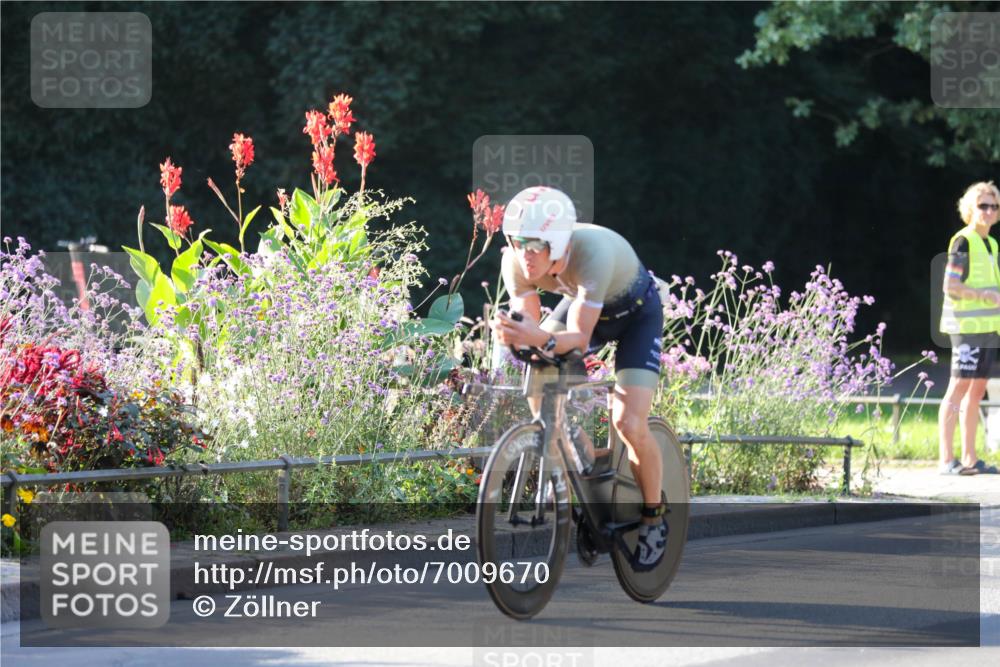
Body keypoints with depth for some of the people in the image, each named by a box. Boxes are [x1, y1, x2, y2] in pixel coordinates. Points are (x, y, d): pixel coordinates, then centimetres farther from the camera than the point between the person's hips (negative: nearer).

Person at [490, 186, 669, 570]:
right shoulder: (516, 262, -27)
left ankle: (654, 517, 6)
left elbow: (579, 337, -41)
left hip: (635, 312, -5)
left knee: (629, 423, -18)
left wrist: (542, 339, -59)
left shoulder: (592, 251, -42)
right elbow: (531, 326, -22)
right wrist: (514, 336, -44)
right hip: (580, 303, 5)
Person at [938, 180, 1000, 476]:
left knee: (976, 391, 9)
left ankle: (969, 459, 12)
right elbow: (950, 286, -14)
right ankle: (946, 459, -10)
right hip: (967, 326, -8)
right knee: (959, 388, -9)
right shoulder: (963, 241, -8)